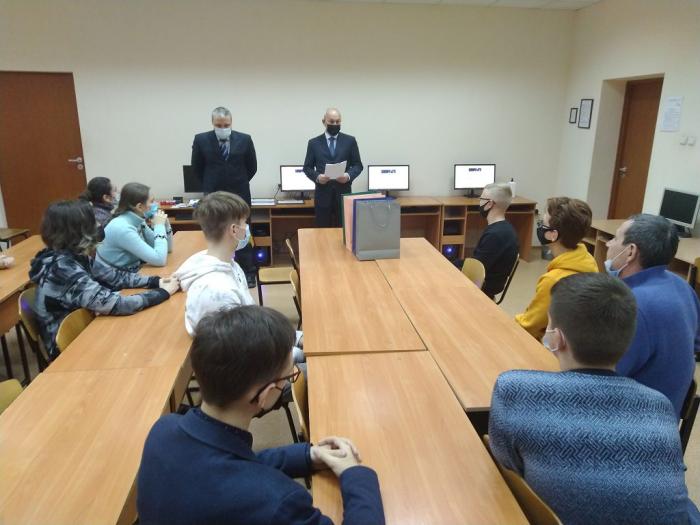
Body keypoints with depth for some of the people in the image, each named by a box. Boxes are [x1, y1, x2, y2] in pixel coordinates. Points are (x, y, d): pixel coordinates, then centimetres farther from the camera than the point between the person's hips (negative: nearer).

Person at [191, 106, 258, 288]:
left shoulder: (244, 139, -3)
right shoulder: (201, 140, -4)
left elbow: (252, 167, 6)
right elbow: (196, 169, 5)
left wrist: (238, 183, 11)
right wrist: (210, 185, 9)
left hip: (239, 195, 0)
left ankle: (248, 273, 17)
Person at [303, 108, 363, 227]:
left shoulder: (350, 141, 7)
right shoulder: (314, 143, 7)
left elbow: (358, 165, 6)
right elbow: (307, 167, 8)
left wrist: (349, 175, -14)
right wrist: (317, 177, -13)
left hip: (344, 194, 0)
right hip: (323, 194, 0)